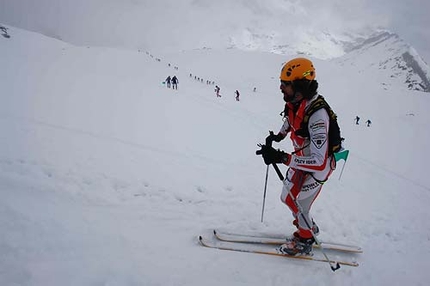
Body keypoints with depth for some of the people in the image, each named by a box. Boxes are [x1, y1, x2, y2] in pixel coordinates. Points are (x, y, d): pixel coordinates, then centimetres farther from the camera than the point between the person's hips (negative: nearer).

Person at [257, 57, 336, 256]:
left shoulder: (317, 116, -38)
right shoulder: (294, 102, -12)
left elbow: (319, 162, -42)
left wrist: (281, 158, -47)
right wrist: (279, 135, 4)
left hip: (319, 164, -8)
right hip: (301, 159, 8)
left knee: (296, 204, 2)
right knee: (287, 198, 18)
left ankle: (305, 242, 28)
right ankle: (309, 228, 43)